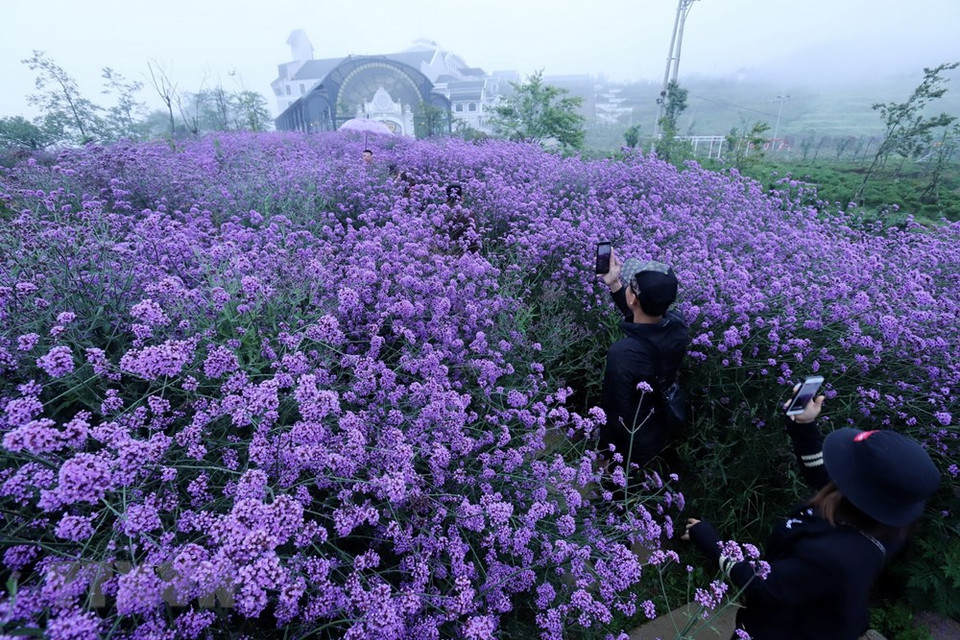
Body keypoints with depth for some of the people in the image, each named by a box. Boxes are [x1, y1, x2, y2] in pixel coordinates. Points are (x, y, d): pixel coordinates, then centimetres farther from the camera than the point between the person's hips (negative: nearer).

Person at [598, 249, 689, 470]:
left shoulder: (622, 353, -42)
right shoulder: (678, 326, -22)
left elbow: (614, 410, -28)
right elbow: (644, 320, 1)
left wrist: (604, 447, -9)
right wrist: (613, 284, -3)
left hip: (631, 446, -5)